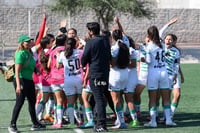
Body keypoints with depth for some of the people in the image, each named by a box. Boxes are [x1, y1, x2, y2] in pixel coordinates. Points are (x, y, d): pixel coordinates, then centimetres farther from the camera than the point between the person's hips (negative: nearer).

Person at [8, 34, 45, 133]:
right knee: (20, 102, -9)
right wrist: (18, 85, -26)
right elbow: (17, 70, -20)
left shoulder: (29, 53, 12)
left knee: (32, 101, 14)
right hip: (22, 80, -9)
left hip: (30, 80, 9)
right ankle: (12, 125, -4)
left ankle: (35, 124, 23)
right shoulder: (20, 54, -14)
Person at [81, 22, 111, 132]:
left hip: (94, 74, -6)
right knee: (101, 97, 15)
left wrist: (82, 64, 16)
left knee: (98, 99, -7)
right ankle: (101, 122, 19)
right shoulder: (106, 42, 9)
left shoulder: (90, 43, -10)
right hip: (105, 73, 6)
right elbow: (109, 58, 17)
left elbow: (84, 59, -5)